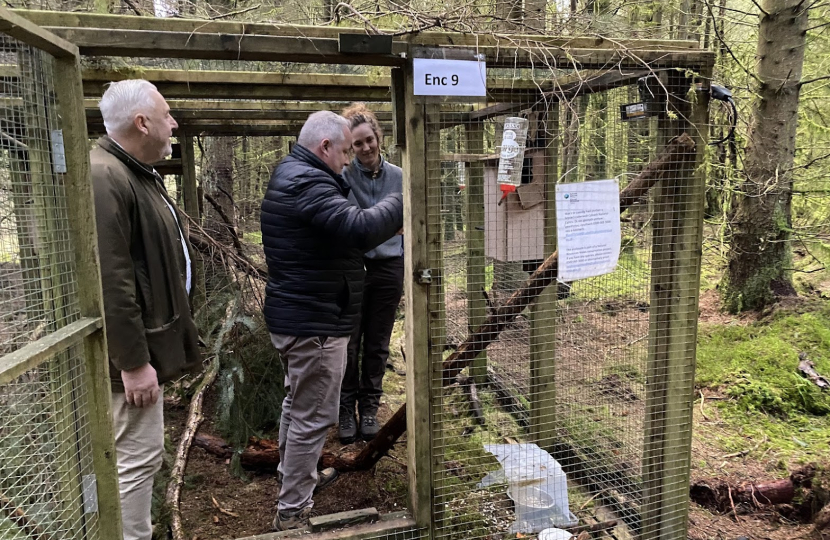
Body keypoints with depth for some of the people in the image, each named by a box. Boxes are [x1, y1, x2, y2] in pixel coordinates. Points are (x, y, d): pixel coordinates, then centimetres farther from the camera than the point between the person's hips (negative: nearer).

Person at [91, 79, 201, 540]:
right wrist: (133, 362, -23)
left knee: (141, 452, 21)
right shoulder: (104, 178, -21)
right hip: (133, 353, -11)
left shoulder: (140, 175, 14)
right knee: (137, 456, -1)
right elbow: (110, 283, -26)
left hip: (148, 343, 11)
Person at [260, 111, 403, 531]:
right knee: (313, 417, 0)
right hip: (315, 322, -11)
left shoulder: (289, 175, 13)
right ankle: (292, 512, 13)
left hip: (291, 315, 11)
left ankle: (294, 477, 44)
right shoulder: (309, 184, -22)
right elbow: (361, 228, -35)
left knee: (297, 402, 25)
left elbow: (340, 226, 12)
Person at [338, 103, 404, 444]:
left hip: (388, 269, 3)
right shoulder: (342, 175, -7)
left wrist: (408, 270, 8)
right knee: (348, 344, 6)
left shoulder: (397, 176, 3)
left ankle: (369, 408, 29)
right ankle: (346, 410, 24)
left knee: (377, 345, 12)